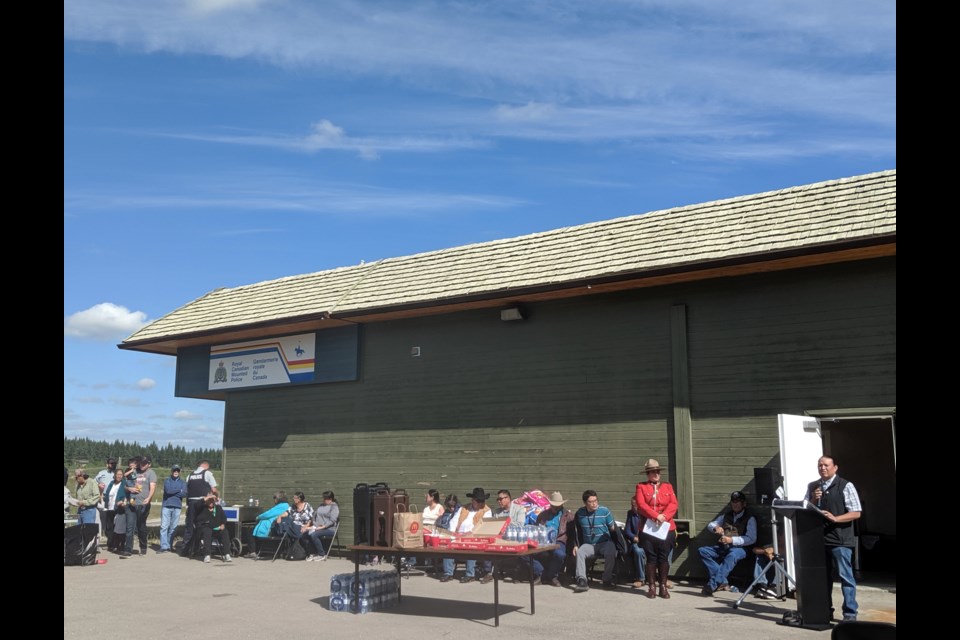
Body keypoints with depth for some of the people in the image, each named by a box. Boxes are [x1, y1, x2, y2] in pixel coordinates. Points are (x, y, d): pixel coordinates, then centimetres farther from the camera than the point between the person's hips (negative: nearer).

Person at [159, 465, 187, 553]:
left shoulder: (182, 482, 13)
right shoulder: (167, 481, 10)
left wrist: (173, 492, -6)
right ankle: (164, 546, -10)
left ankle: (169, 545, 8)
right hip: (166, 506, -1)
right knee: (164, 526, -8)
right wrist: (179, 490, -1)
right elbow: (168, 490, -9)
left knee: (173, 527, 1)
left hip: (177, 506, 1)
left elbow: (184, 494, -2)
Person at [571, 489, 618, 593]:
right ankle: (582, 581, -32)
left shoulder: (604, 511, -4)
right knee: (579, 553, -28)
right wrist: (576, 545, 9)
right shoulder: (580, 513, 2)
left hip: (605, 542, -2)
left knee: (611, 553, -32)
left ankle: (607, 580, -14)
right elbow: (578, 531, 14)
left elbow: (613, 528, 2)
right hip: (588, 544, 2)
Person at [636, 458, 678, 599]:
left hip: (667, 528, 2)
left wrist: (664, 516, -16)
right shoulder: (641, 487, 6)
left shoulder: (667, 486, 13)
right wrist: (656, 516, -18)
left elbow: (674, 504, 1)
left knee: (664, 558, 2)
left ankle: (663, 586, 10)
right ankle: (651, 587, 8)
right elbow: (641, 505, -7)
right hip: (648, 528, -2)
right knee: (651, 557, 1)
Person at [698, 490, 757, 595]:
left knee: (732, 555, -40)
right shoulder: (726, 515, 21)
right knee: (703, 551, -20)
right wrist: (715, 528, -3)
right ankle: (722, 581, -25)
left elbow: (751, 539, -7)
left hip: (739, 548, -6)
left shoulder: (750, 518, 4)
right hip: (722, 547, 6)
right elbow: (709, 525, 23)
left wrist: (732, 540, -18)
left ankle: (713, 584, -45)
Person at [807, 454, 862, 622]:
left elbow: (856, 513, -6)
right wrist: (813, 500, -3)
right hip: (818, 538, 5)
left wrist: (835, 518, -19)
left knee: (845, 576, -2)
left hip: (840, 539, -5)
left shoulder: (846, 486, -3)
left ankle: (850, 613, 6)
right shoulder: (812, 487, 12)